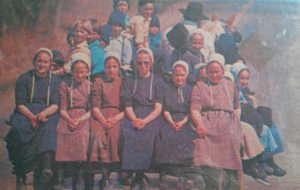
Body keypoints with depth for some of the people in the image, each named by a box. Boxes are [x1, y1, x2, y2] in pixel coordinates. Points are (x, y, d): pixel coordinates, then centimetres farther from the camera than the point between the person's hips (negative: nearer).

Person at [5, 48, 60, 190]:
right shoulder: (23, 79, 10)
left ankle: (47, 168, -52)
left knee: (47, 128, -35)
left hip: (48, 114, 0)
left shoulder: (56, 81, 12)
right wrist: (32, 116, -18)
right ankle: (21, 175, -28)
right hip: (25, 113, 0)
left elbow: (55, 105, 1)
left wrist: (43, 114, -21)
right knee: (18, 129, -33)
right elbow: (20, 104, 1)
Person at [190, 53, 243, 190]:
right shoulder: (200, 86, 16)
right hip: (208, 126, -2)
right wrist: (199, 124, -15)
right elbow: (195, 109, 3)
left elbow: (237, 108, 27)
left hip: (228, 126, 2)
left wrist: (235, 122, 8)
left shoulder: (230, 86, 24)